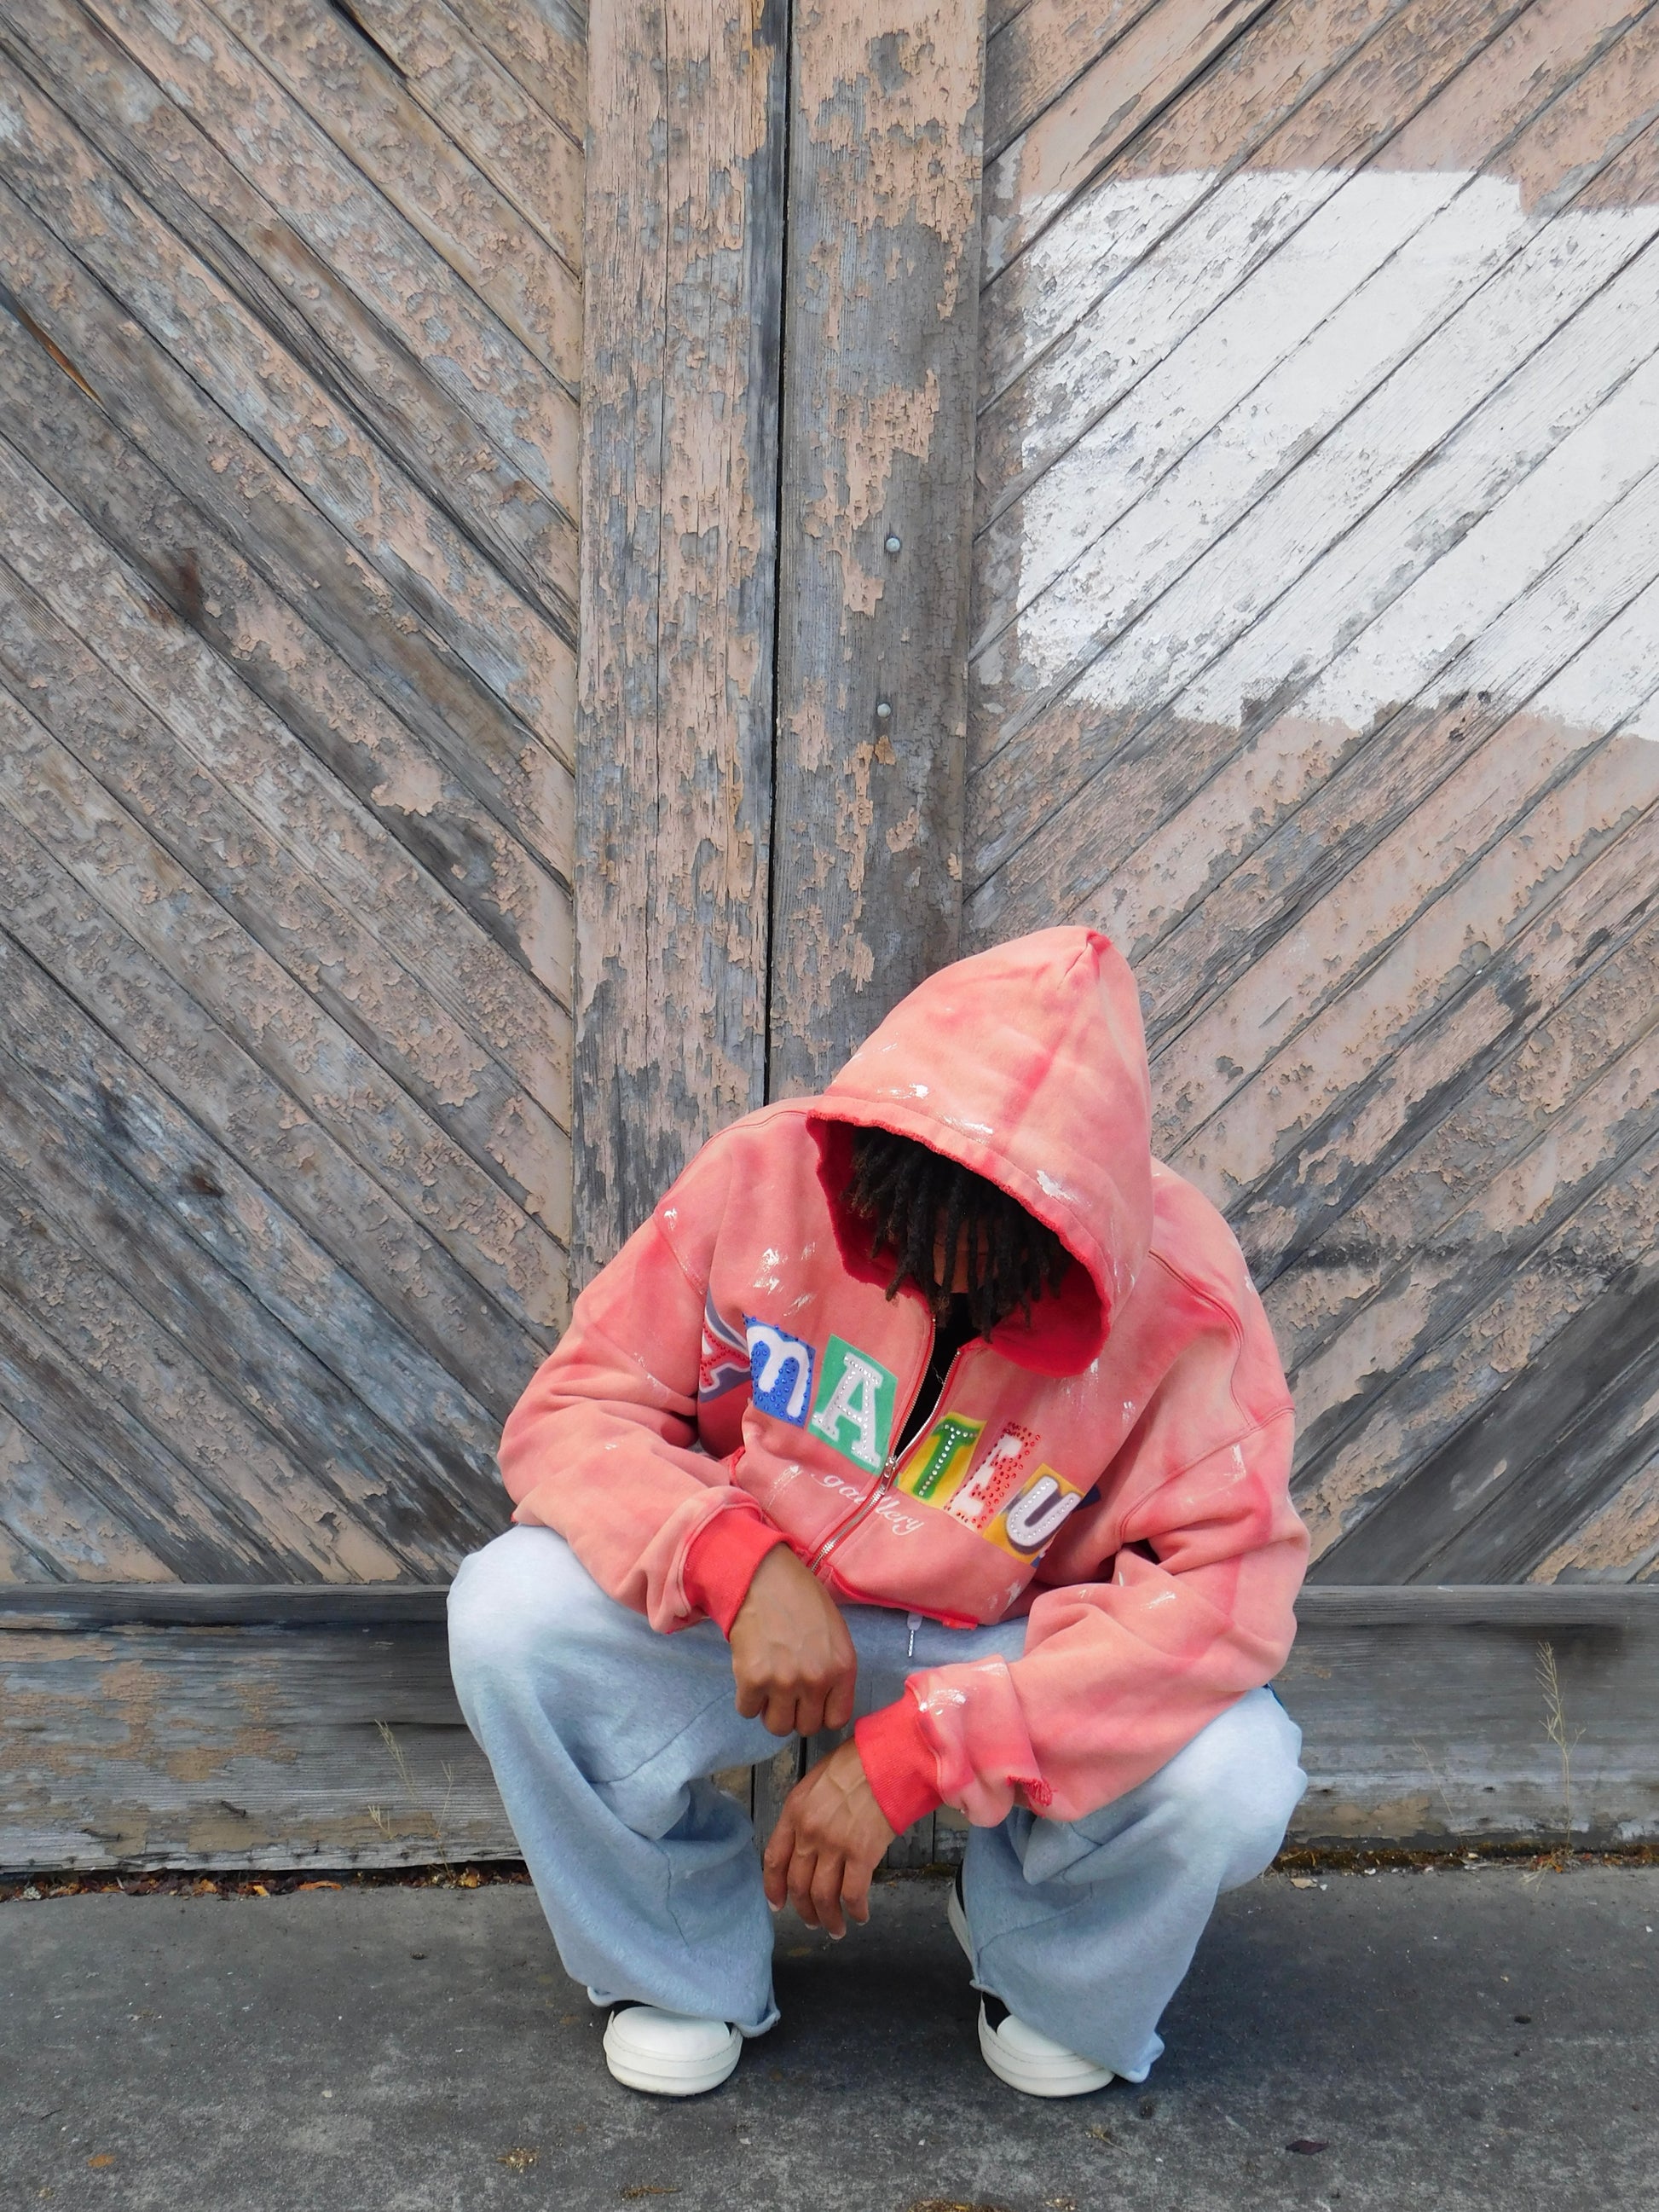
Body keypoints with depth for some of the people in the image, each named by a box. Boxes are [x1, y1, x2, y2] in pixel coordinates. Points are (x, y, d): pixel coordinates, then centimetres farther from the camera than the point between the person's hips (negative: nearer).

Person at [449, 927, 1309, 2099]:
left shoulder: (1177, 1292, -24)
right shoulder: (768, 1172, -22)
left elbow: (1225, 1583, -29)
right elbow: (576, 1409, -14)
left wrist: (910, 1751, -34)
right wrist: (741, 1563, -35)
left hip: (1025, 1641, -1)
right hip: (765, 1607, 1)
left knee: (1233, 1781, -29)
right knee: (508, 1610, -24)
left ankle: (1053, 1983, 10)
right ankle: (685, 1966, 5)